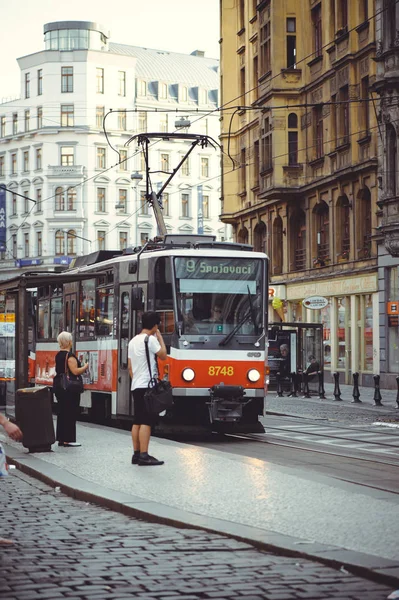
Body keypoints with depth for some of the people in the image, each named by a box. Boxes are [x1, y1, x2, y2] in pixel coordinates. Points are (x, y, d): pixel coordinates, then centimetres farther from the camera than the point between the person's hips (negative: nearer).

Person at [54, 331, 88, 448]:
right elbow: (75, 371, -23)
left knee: (62, 413, 13)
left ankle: (61, 438, 17)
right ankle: (68, 440, -4)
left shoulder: (58, 355, 12)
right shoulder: (70, 355, -16)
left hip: (59, 388, 9)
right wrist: (85, 367, -6)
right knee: (70, 414, -4)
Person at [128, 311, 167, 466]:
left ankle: (136, 454, 10)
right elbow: (163, 355, -4)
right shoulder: (150, 339, -11)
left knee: (137, 421, 9)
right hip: (147, 386, -9)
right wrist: (160, 336, 3)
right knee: (146, 422, -10)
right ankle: (144, 456, -13)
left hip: (136, 386, 9)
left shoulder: (133, 341, 16)